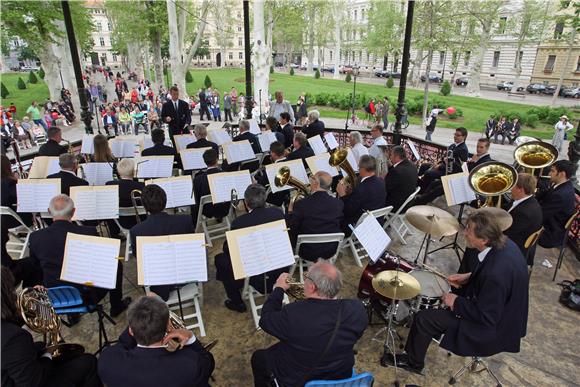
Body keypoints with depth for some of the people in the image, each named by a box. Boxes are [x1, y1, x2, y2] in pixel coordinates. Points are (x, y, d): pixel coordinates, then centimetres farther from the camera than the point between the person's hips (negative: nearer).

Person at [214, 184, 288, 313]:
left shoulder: (240, 222, -21)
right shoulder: (278, 213, -8)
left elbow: (227, 250, -6)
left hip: (257, 278, -6)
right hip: (281, 271, 6)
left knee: (220, 258, 17)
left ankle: (236, 302, 24)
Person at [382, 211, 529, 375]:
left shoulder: (496, 275, -38)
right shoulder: (504, 243, -12)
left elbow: (486, 317, -27)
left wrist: (456, 302, -15)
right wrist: (469, 277, 2)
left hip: (493, 327, -9)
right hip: (503, 308, 9)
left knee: (424, 318, -6)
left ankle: (413, 362, 22)